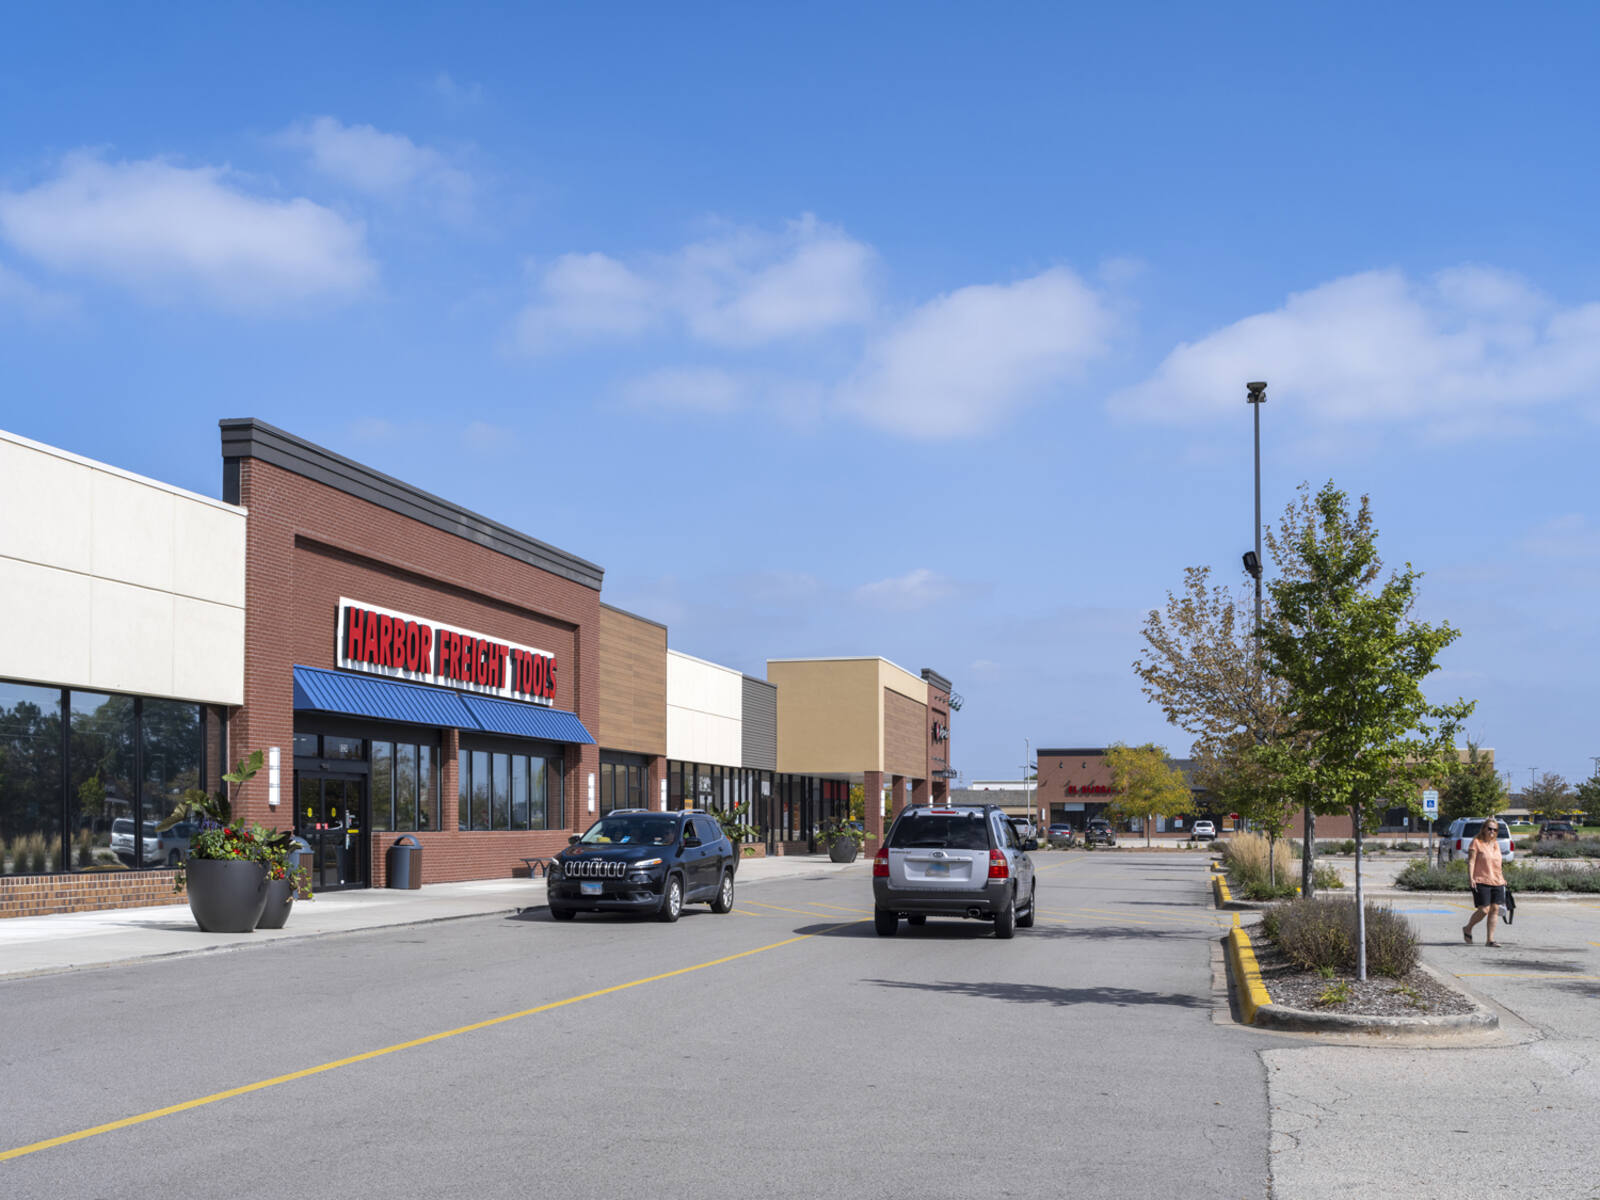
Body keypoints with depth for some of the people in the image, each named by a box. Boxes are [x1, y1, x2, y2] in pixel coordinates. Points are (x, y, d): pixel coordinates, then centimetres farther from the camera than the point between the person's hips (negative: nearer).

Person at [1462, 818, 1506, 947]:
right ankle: (1467, 929, 14)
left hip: (1497, 882, 7)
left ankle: (1490, 939, 5)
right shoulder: (1476, 842, -4)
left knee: (1495, 909, 0)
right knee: (1483, 910, -11)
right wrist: (1470, 877, -19)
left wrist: (1502, 878, 26)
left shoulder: (1496, 844, 17)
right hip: (1481, 882, -7)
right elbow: (1471, 861, -10)